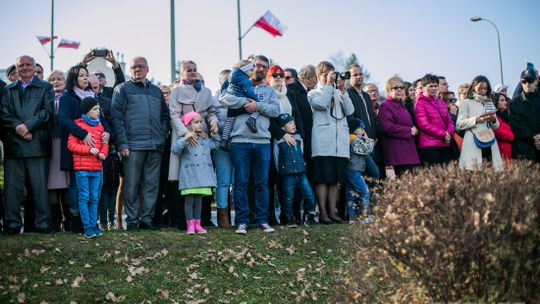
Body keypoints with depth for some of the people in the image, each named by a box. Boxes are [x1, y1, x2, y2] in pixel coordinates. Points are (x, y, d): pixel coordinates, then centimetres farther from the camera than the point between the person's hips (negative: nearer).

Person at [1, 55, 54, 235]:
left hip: (37, 144, -2)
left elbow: (47, 111, -1)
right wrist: (18, 129, -10)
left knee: (40, 186, -2)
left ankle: (43, 223, 2)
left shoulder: (45, 87, 12)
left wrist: (28, 125, -12)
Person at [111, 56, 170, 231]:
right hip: (133, 145, -4)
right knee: (131, 185, -2)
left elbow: (165, 116, 25)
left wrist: (162, 135, 7)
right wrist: (122, 144, -11)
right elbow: (116, 117, -2)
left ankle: (146, 218, 12)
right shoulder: (123, 89, 7)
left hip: (155, 146, 4)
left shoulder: (156, 91, 21)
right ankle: (131, 220, 5)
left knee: (151, 184, 5)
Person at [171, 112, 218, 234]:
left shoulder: (205, 139, 14)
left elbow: (214, 145, 27)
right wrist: (185, 139, -27)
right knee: (189, 200, 0)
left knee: (199, 200, 10)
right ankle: (190, 224, 5)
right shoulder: (184, 140, -5)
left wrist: (215, 135, 12)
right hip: (190, 176, -5)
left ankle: (197, 224, 16)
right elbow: (174, 149, -19)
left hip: (203, 176, 5)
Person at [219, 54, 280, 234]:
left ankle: (262, 220, 11)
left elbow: (276, 110, 2)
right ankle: (241, 221, 4)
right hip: (240, 140, -2)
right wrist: (245, 102, -11)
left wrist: (258, 106, -9)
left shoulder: (269, 91, 18)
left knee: (262, 183, 4)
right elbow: (223, 98, -6)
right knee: (241, 182, -1)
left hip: (262, 142, 2)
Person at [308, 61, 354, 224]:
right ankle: (323, 212, -2)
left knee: (335, 179, 6)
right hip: (322, 144, -4)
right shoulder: (313, 93, 8)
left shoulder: (338, 93, 19)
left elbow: (349, 111, 5)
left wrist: (342, 90, -3)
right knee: (322, 178, -6)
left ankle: (332, 211, 12)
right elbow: (321, 103, -14)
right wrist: (329, 85, -7)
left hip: (340, 143, 5)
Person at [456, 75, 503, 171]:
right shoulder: (467, 102, 7)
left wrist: (493, 120, -1)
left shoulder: (490, 104, 22)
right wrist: (476, 120, -13)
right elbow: (459, 124, -3)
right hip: (473, 143, -5)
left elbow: (496, 126, 21)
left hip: (489, 143, 5)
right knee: (474, 170, -14)